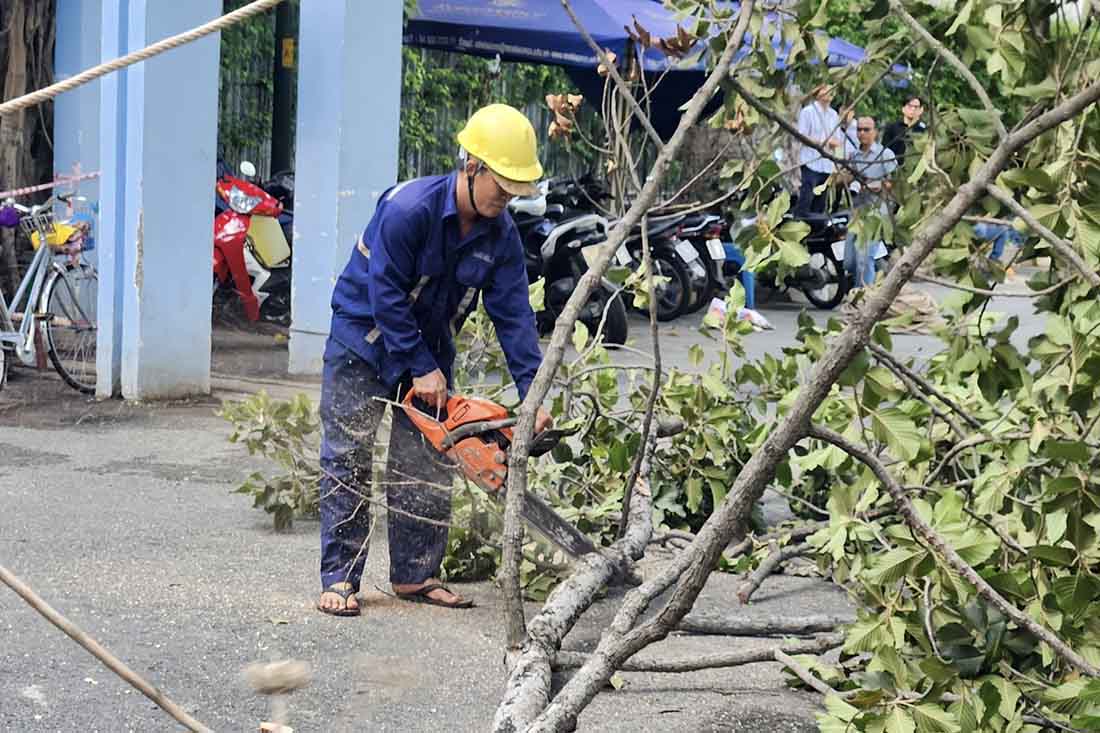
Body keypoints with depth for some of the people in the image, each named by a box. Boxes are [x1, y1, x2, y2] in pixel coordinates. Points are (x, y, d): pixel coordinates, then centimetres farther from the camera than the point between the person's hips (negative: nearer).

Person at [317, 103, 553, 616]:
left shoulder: (500, 234, -8)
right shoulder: (409, 209, -27)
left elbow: (513, 315, -8)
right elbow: (385, 296, -24)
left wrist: (533, 393, -16)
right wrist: (421, 370, -22)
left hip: (429, 351, 6)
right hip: (364, 343, -6)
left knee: (428, 467, 3)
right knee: (348, 462, -5)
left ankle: (414, 575, 13)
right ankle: (339, 578, -1)